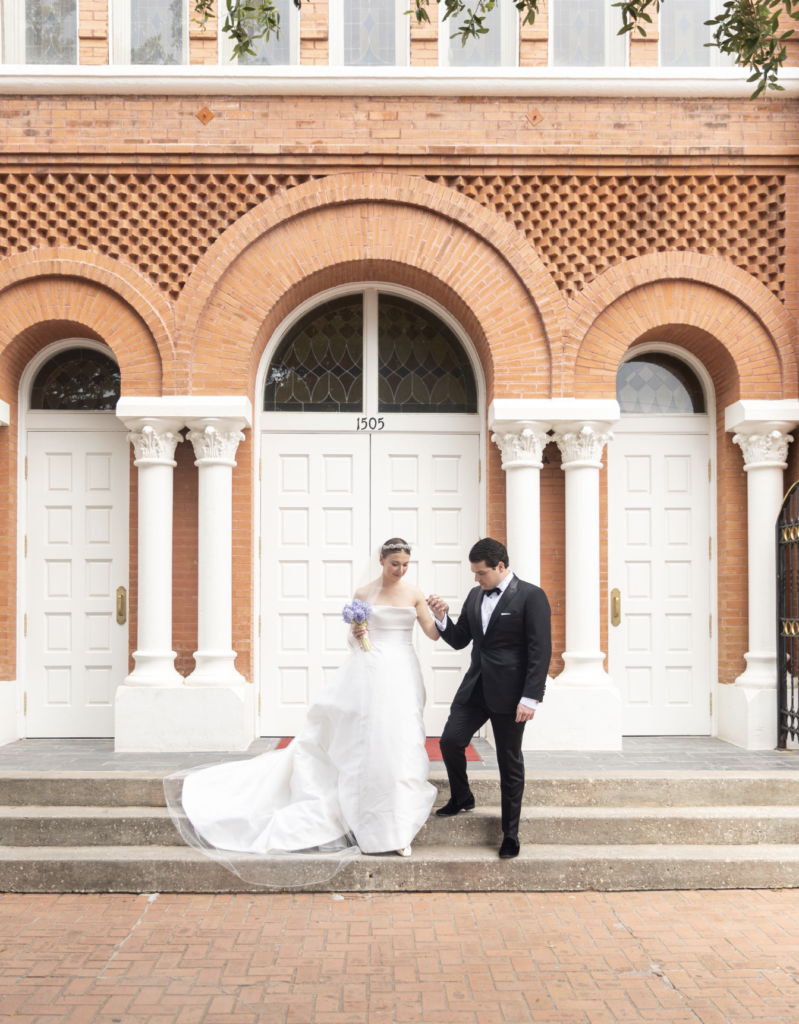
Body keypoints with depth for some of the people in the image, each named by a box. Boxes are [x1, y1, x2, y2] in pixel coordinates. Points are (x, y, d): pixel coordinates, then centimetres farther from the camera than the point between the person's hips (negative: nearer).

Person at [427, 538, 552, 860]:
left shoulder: (531, 596, -10)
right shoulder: (475, 596, 10)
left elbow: (540, 651, -14)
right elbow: (458, 641, 14)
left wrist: (530, 698, -18)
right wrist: (441, 617, -5)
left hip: (509, 693, -6)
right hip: (476, 687, 6)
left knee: (509, 762, 4)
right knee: (450, 741, -2)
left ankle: (510, 832, 16)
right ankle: (461, 798, 26)